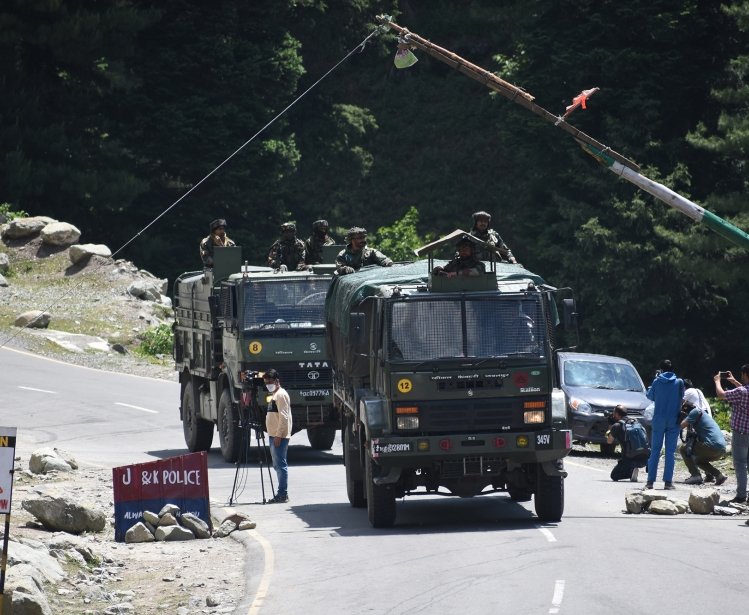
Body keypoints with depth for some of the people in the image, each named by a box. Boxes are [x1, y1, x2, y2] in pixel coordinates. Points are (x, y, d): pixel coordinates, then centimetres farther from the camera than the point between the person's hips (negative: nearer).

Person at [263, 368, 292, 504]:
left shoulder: (281, 395, -11)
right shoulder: (274, 395, 20)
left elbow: (283, 417, -18)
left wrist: (278, 436, -21)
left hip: (279, 436, -10)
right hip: (273, 435, 10)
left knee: (280, 464, -10)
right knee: (277, 465, 10)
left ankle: (282, 495, -11)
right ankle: (281, 494, 13)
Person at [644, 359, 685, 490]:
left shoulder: (657, 382, -5)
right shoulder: (679, 382, -3)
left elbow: (650, 396, 10)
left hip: (659, 419, 0)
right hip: (673, 420, 0)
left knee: (655, 450, 6)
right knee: (670, 451, 3)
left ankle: (650, 481, 2)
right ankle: (668, 481, -1)